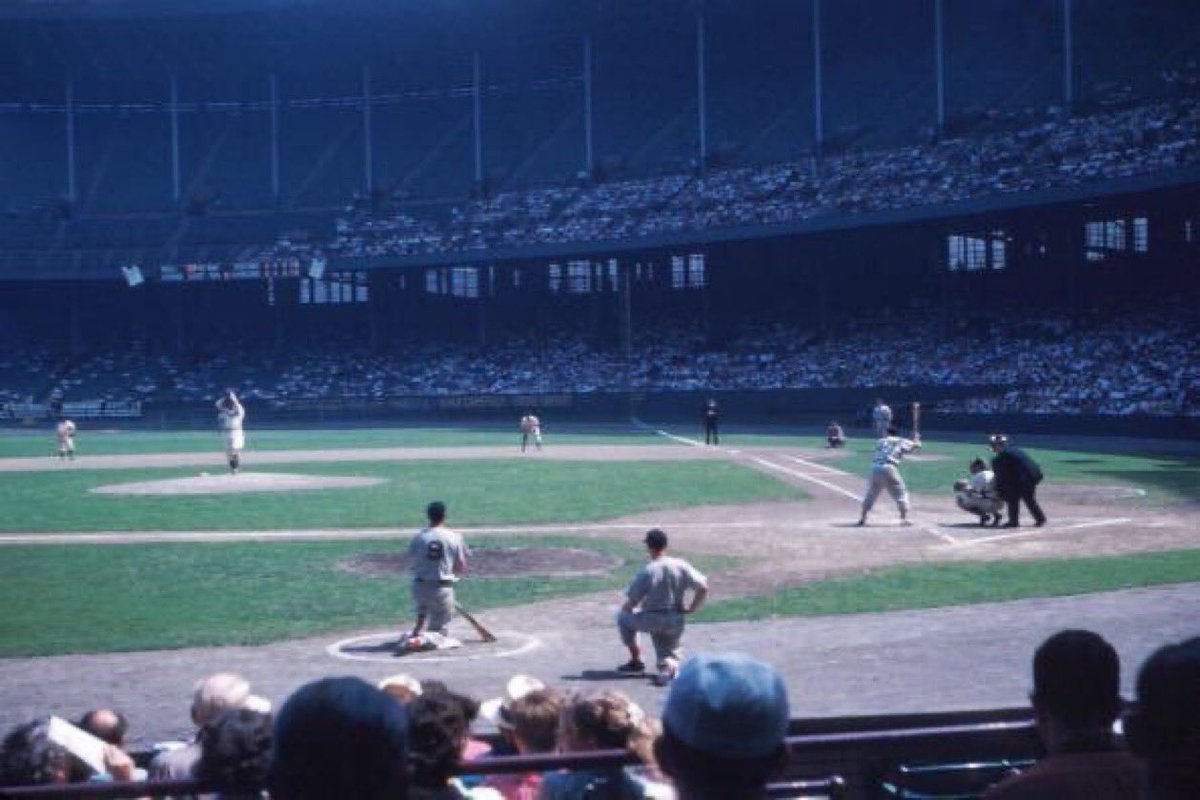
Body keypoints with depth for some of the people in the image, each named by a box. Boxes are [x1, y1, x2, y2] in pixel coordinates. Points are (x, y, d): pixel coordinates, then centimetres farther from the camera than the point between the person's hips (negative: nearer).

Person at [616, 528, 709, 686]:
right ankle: (670, 665, -16)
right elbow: (703, 587, -7)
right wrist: (691, 608, 4)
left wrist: (625, 609, 12)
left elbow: (630, 604, -11)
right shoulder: (681, 566, -5)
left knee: (623, 616, 24)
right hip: (675, 623, 4)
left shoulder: (646, 571, -15)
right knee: (668, 657, 22)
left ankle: (636, 660, 20)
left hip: (651, 621, -4)